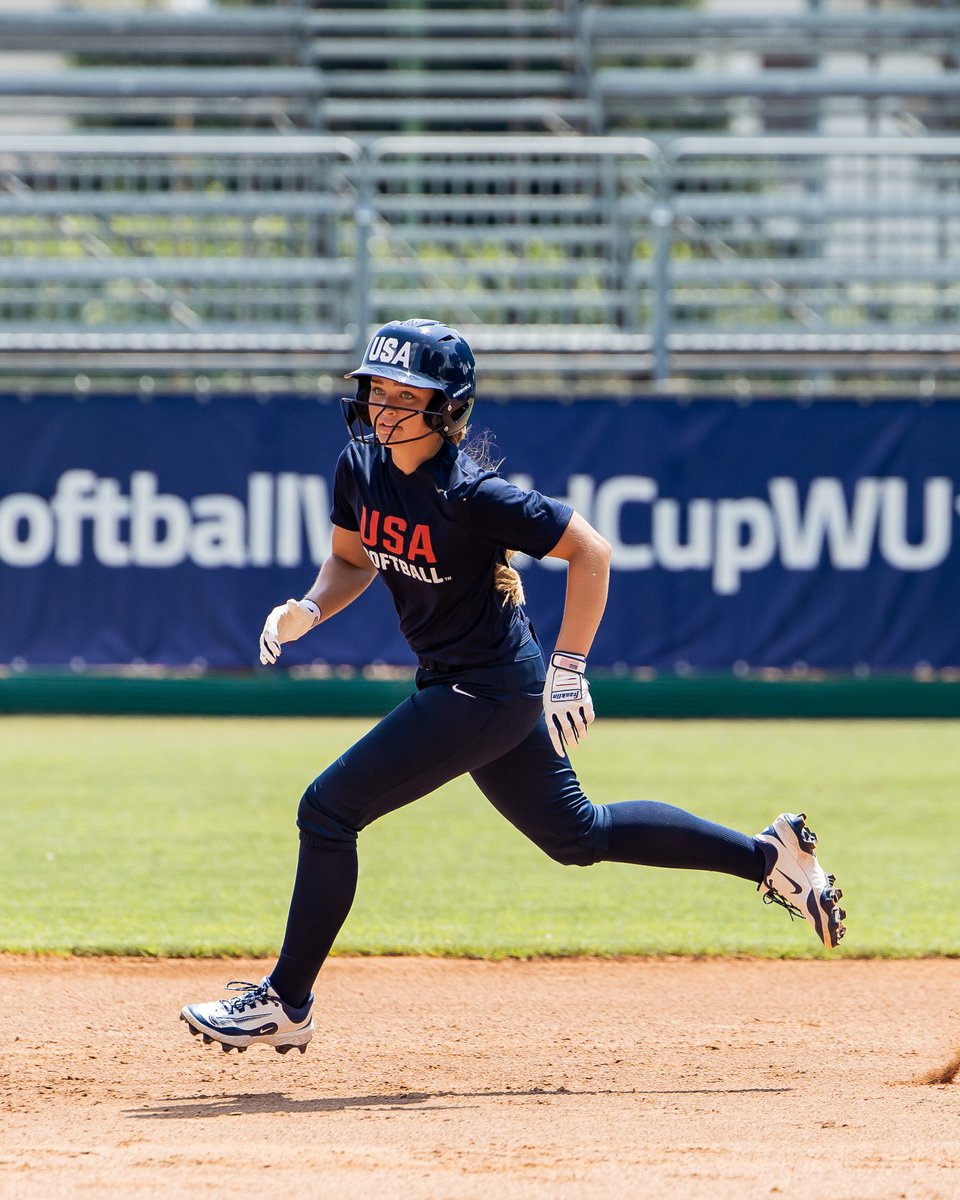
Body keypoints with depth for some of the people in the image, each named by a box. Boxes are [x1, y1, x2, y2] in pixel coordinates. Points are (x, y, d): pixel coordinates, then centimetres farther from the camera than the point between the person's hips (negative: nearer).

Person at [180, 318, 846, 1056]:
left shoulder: (470, 495, -25)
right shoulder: (360, 468, -3)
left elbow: (590, 552, -20)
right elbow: (351, 561, 13)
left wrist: (568, 669, -22)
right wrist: (308, 610, -7)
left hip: (491, 689, -9)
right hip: (456, 683, 9)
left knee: (329, 809, -10)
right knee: (577, 835, 21)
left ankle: (286, 1004, 1)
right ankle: (769, 855, 30)